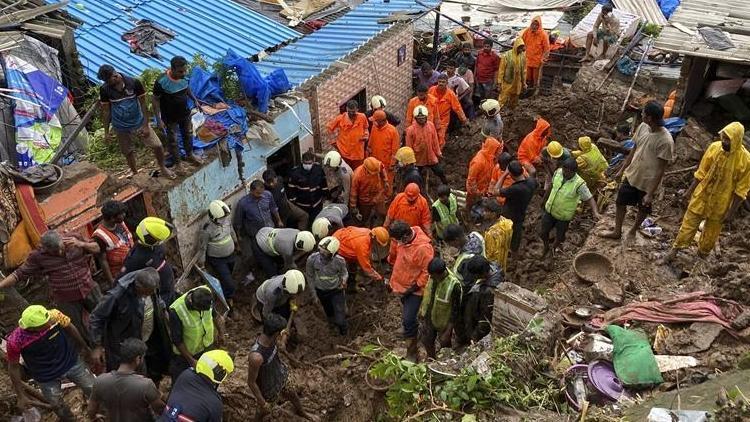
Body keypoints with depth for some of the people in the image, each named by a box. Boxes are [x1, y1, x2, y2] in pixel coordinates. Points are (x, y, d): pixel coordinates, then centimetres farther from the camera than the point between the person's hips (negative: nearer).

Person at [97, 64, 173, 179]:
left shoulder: (134, 83, -20)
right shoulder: (104, 90, -16)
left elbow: (143, 104, -11)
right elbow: (106, 111, -4)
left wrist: (146, 125, -11)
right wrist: (106, 132, -1)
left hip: (139, 123, 0)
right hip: (121, 128, 1)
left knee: (157, 146, 0)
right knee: (128, 152, 17)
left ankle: (162, 167, 28)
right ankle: (134, 171, 46)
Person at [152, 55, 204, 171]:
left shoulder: (185, 76, -14)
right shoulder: (161, 82, -30)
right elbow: (155, 100, -20)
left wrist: (195, 100, 12)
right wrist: (159, 119, -21)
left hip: (185, 113, 5)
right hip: (170, 117, -5)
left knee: (188, 134, 25)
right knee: (172, 140, 15)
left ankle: (190, 155, 50)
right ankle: (177, 163, 35)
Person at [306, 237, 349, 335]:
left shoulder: (340, 261, -31)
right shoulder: (312, 259, -27)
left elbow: (344, 273, -6)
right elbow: (310, 277, -7)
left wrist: (343, 280, -29)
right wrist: (314, 294, 1)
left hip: (336, 291, -2)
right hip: (321, 291, 2)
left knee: (340, 321, -3)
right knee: (329, 312, 25)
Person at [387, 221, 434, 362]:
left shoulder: (423, 248, -31)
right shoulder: (403, 239, -10)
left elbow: (427, 272, -24)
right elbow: (395, 252, 13)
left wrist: (414, 287, -21)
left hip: (414, 289, -7)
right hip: (402, 285, 7)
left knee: (408, 320, -7)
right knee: (407, 317, 24)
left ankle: (412, 353, 6)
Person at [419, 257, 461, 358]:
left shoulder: (454, 285, -34)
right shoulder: (433, 276, -17)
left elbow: (455, 311, -24)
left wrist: (448, 332, -19)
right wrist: (422, 308, 13)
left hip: (443, 323, -6)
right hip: (429, 317, 6)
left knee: (444, 345, 19)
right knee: (426, 340, 24)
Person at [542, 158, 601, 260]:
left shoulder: (579, 184, -30)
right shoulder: (558, 172, -15)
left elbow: (589, 198, -28)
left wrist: (595, 212, -44)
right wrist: (545, 199, 17)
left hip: (564, 216, -3)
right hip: (549, 210, 4)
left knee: (560, 237, 17)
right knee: (544, 232, 16)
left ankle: (554, 248, 51)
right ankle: (546, 248, 47)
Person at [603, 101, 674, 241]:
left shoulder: (665, 140, -28)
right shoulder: (643, 127, -9)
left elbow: (661, 169, -22)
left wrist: (650, 194, -20)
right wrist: (622, 170, 12)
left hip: (647, 183, -5)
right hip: (631, 175, 6)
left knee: (643, 209, 18)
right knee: (620, 203, 16)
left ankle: (633, 231, 44)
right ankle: (617, 231, 36)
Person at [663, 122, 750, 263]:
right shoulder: (714, 147, -12)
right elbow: (701, 172, 0)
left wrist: (731, 212, -12)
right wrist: (690, 190, 5)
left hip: (720, 203, -2)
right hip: (701, 195, 2)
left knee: (711, 231, 17)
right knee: (689, 223, 11)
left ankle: (702, 255, 39)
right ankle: (675, 249, 26)